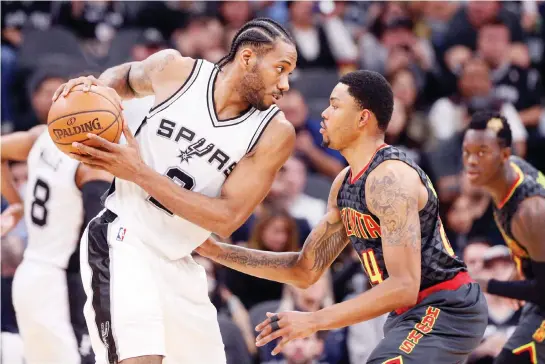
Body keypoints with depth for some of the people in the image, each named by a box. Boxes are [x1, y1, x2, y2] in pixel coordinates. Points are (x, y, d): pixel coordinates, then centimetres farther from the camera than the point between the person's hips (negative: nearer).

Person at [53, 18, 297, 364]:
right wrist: (94, 86, -8)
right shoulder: (174, 70, -8)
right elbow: (126, 77, 16)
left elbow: (228, 218, -15)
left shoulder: (275, 133, -8)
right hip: (123, 240, -4)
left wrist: (140, 173, -21)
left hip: (178, 263, 4)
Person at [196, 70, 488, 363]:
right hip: (413, 313, 11)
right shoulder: (344, 184, 10)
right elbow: (305, 270, 14)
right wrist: (215, 250, 7)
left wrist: (314, 321, -29)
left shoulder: (390, 177, -21)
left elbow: (403, 287, -28)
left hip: (443, 310, -11)